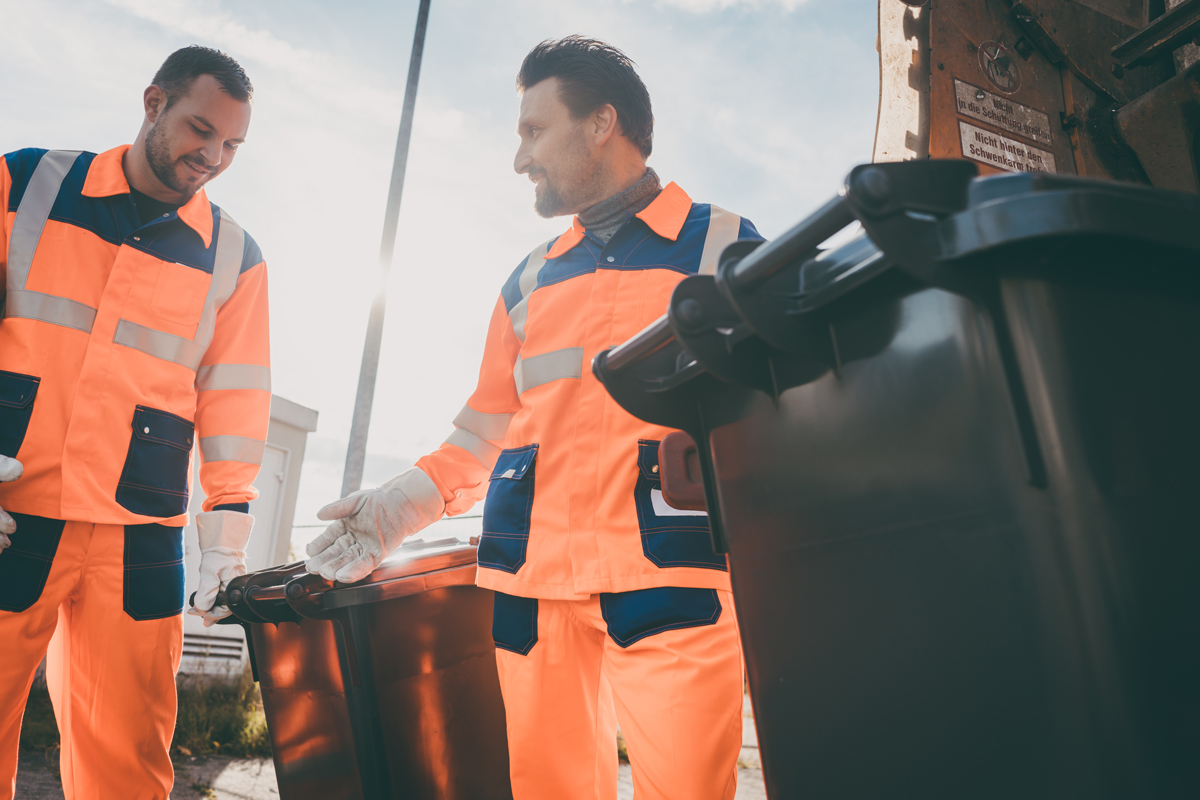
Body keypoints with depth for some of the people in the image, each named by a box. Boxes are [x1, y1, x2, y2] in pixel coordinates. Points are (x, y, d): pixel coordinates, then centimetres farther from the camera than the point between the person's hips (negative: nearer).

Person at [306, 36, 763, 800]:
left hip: (670, 571, -3)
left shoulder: (723, 244, 9)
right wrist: (410, 499, 4)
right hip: (533, 576, 4)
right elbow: (489, 428, 20)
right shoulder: (531, 279, 21)